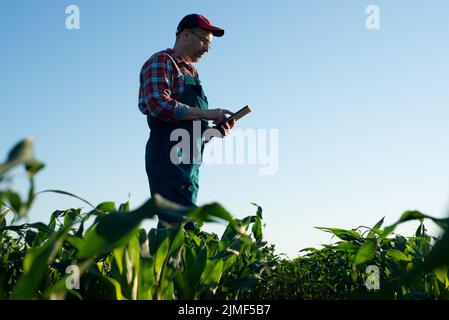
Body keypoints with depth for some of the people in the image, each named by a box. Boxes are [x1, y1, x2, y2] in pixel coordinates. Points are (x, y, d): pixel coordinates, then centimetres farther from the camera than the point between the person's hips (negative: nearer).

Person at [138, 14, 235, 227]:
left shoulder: (191, 73, 26)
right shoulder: (161, 62, 0)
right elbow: (159, 105, -16)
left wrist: (214, 130, 8)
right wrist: (207, 114, -14)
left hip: (189, 164, 9)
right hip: (168, 159, -9)